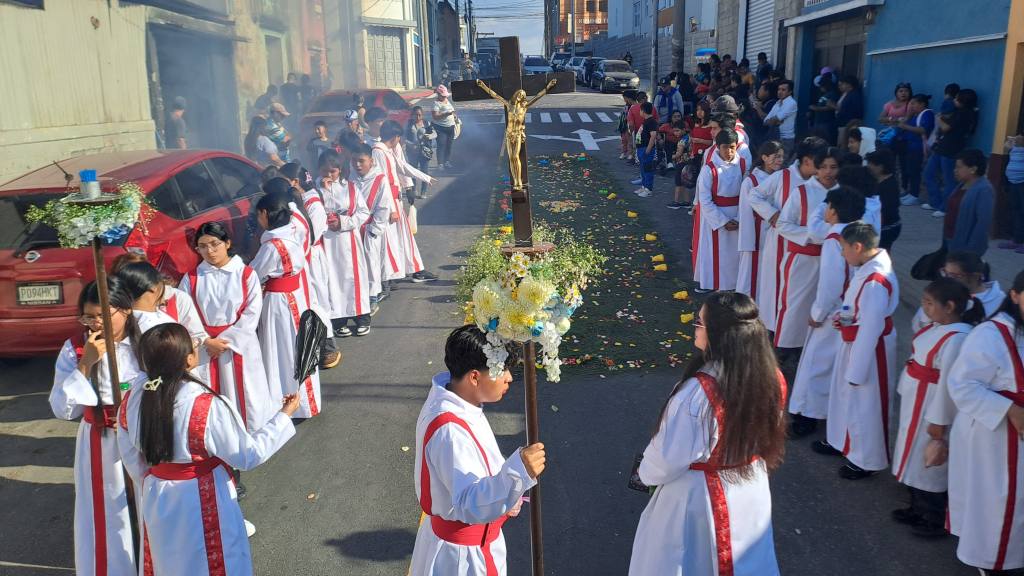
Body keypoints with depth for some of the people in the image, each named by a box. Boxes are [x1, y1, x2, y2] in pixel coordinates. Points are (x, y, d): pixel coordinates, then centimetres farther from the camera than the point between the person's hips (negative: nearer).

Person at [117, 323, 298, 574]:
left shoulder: (136, 395, -13)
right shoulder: (207, 406, -29)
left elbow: (129, 452, 2)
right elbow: (248, 455, -19)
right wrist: (284, 415, -11)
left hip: (155, 496, 5)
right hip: (202, 500, -5)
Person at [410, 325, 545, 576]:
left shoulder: (448, 401, -6)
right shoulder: (450, 432, -36)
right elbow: (470, 505, -40)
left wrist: (504, 495, 7)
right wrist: (516, 473, -53)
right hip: (464, 554, -9)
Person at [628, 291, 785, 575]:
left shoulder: (696, 393, -33)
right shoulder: (772, 379, -15)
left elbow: (669, 455, -20)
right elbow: (768, 436, 3)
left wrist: (647, 472, 1)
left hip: (699, 496, -5)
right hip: (753, 490, 5)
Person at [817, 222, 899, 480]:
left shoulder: (874, 282, -31)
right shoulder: (872, 264, -3)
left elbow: (871, 329, -26)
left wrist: (857, 370, -18)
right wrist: (845, 317, -2)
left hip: (870, 348, -9)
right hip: (855, 342, 9)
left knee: (864, 404, 9)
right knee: (845, 394, 25)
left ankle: (867, 460, 29)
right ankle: (842, 442, 46)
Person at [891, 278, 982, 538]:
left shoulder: (957, 338, -27)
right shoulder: (937, 326, 1)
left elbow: (950, 383, -24)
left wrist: (939, 421, -19)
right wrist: (905, 390, 16)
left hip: (931, 406, -9)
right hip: (914, 401, 9)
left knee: (930, 464, 7)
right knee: (916, 459, 22)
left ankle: (937, 521, 26)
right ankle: (918, 508, 41)